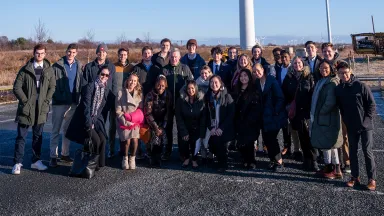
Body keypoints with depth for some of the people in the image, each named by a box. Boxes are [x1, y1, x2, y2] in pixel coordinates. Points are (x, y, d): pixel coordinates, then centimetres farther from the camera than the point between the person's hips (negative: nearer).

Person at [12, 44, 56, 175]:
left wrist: (46, 101, -4)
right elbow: (17, 87, -2)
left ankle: (36, 161, 21)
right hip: (26, 107, -2)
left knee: (38, 136, 10)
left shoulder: (49, 70, 6)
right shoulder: (25, 70, 0)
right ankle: (17, 163, 8)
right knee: (21, 136, 1)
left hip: (41, 108, 2)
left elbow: (52, 87, 6)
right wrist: (25, 101, -8)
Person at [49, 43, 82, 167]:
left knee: (68, 130, 13)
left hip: (73, 102, 4)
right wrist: (55, 96, -13)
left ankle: (65, 154, 25)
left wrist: (78, 98, 4)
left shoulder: (78, 66, 6)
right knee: (56, 130, 2)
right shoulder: (57, 66, -6)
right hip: (59, 102, -4)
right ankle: (53, 156, 8)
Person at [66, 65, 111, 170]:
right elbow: (86, 106, -18)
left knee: (102, 139, -9)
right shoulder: (90, 86, -14)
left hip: (96, 120, 6)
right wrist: (88, 124, -20)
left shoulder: (105, 89, 6)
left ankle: (98, 164, 8)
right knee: (95, 140, -17)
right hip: (84, 119, -6)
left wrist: (94, 122, 7)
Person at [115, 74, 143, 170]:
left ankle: (132, 158, 4)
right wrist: (125, 122, -12)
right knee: (127, 140, -20)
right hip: (124, 121, -2)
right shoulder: (121, 93, 0)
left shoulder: (139, 93, 8)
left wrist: (137, 120, -9)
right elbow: (118, 110, -2)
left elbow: (140, 109, 7)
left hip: (135, 121, 2)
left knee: (135, 139, -21)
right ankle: (125, 158, 7)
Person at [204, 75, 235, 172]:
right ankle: (221, 160, 31)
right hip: (213, 130, 3)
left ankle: (223, 165, 23)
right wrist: (211, 127, -8)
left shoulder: (227, 96, -6)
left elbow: (231, 114, -9)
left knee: (223, 148, -2)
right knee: (212, 148, 1)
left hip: (225, 130, -3)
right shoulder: (208, 97, 4)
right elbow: (206, 114, 5)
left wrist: (221, 128, -13)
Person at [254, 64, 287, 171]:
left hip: (274, 116, -5)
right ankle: (273, 160, 19)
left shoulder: (272, 80, -10)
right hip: (264, 116, 5)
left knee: (272, 137, -7)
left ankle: (279, 161, 9)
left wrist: (275, 112, -15)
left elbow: (280, 97, -13)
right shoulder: (257, 83, 6)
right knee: (266, 138, 4)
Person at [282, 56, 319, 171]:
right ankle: (308, 160, 16)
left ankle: (312, 161, 0)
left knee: (307, 135, -7)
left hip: (306, 110, -2)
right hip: (294, 112, 3)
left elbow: (313, 93, -3)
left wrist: (311, 109, -11)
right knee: (302, 136, 7)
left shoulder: (308, 77, 2)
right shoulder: (289, 77, 10)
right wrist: (288, 106, 4)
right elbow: (284, 93, 13)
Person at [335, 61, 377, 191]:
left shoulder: (361, 86, -12)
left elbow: (372, 104, -8)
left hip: (365, 126, -4)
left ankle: (372, 179, 10)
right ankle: (355, 177, 22)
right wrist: (346, 120, 5)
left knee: (367, 151, 0)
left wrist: (366, 119, -10)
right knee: (352, 151, 10)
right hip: (351, 127, 4)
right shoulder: (338, 89, 0)